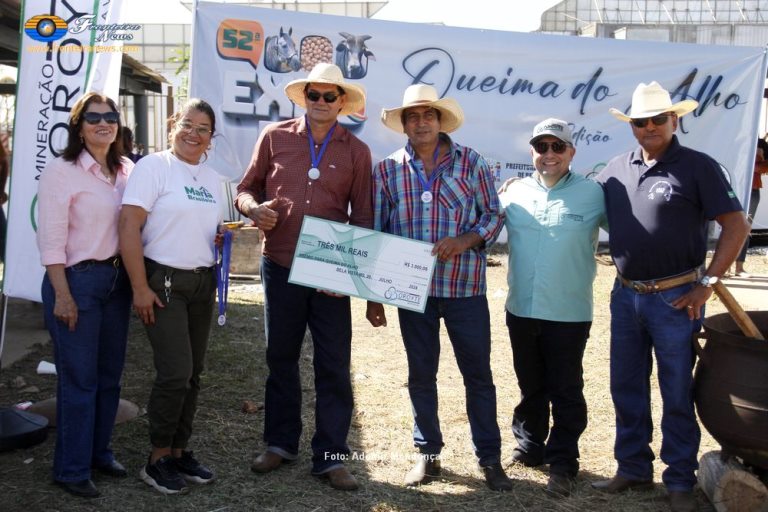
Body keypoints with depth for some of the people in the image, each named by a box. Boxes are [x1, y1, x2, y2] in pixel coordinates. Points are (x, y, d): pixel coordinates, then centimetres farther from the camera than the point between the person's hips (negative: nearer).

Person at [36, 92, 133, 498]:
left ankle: (99, 451, 30)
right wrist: (62, 295, -16)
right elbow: (51, 240, -13)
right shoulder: (61, 171, -9)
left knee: (109, 373, 14)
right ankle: (72, 469, 14)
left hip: (117, 279, 6)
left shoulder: (127, 171, 7)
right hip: (77, 280, -6)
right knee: (78, 378, 1)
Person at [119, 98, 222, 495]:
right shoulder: (154, 166, -8)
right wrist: (140, 288, -18)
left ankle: (179, 452, 23)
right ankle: (157, 460, 7)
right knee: (175, 372, -10)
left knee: (192, 374, 10)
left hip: (202, 283, 7)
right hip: (163, 282, -7)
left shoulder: (212, 179, 13)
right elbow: (128, 227, -14)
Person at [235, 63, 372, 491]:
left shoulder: (357, 151, 4)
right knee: (281, 358, 14)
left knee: (334, 365, 2)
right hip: (280, 267, 1)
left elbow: (363, 217, 5)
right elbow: (247, 187, 11)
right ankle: (281, 443, 31)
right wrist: (254, 207, -12)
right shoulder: (274, 137, 3)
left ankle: (331, 456, 15)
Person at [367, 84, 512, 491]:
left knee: (478, 374, 6)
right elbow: (376, 234, 5)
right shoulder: (387, 170, 2)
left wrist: (466, 240, -18)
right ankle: (427, 454, 26)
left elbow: (493, 214, 3)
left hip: (465, 287, -1)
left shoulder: (471, 162, -1)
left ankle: (490, 458, 19)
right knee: (421, 374, 11)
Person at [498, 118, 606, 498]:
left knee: (566, 392, 7)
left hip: (569, 314, -3)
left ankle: (562, 463, 21)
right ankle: (529, 448, 35)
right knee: (530, 387, 18)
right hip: (521, 310, 3)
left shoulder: (593, 194, -4)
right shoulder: (513, 193, 5)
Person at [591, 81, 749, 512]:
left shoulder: (698, 167, -8)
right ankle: (634, 469, 29)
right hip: (626, 296, 5)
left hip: (675, 298, -5)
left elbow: (737, 226, -9)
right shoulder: (616, 169, 7)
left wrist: (707, 283, -11)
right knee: (627, 388, 13)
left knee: (677, 394, 6)